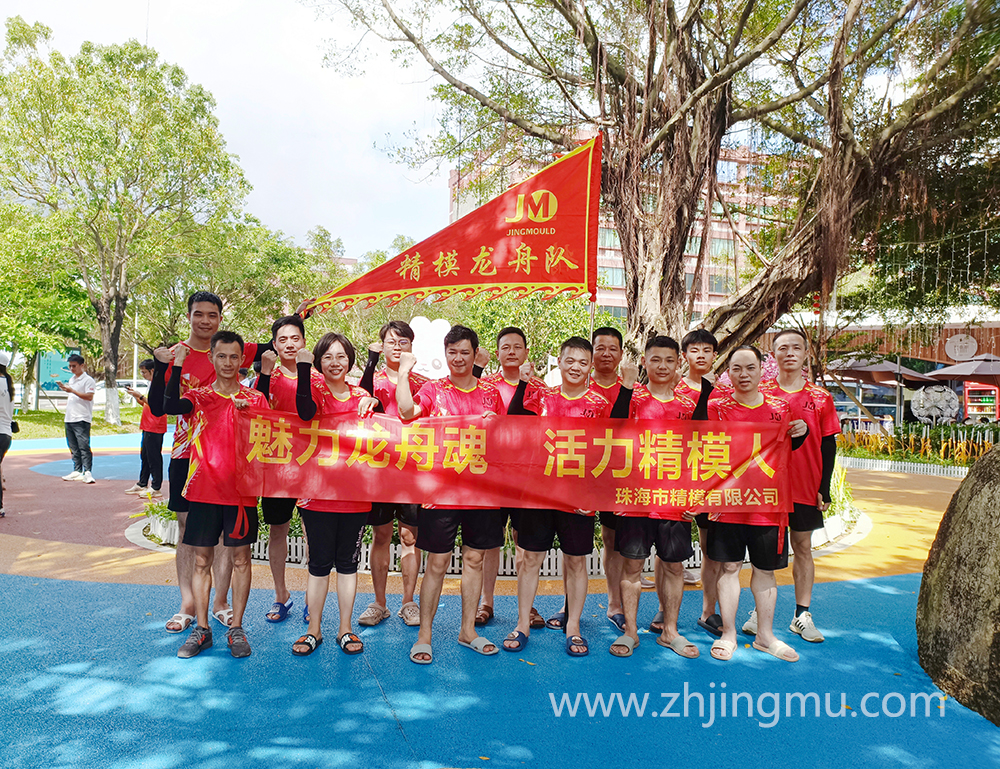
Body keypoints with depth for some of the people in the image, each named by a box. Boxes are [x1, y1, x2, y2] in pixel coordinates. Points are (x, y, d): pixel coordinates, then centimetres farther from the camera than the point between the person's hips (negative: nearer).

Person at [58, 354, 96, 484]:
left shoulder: (88, 380, -6)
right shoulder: (71, 379, 20)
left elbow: (89, 396, -17)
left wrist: (72, 391, -20)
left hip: (82, 419, -9)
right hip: (69, 419, 9)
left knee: (84, 446, -12)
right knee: (74, 448, 10)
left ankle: (87, 472, -14)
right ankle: (77, 472, 16)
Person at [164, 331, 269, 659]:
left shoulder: (255, 399, 4)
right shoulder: (199, 396, 5)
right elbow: (170, 406, -16)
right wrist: (178, 365, -20)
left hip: (241, 489, -1)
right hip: (204, 488, 1)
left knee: (241, 559, 4)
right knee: (201, 560, 6)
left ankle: (236, 628, 15)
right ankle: (201, 629, 18)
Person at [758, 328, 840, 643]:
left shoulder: (820, 398, 3)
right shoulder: (759, 393, 0)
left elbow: (828, 445, 4)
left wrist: (824, 488, -1)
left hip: (805, 487, 1)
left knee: (803, 548, 9)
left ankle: (802, 616, 19)